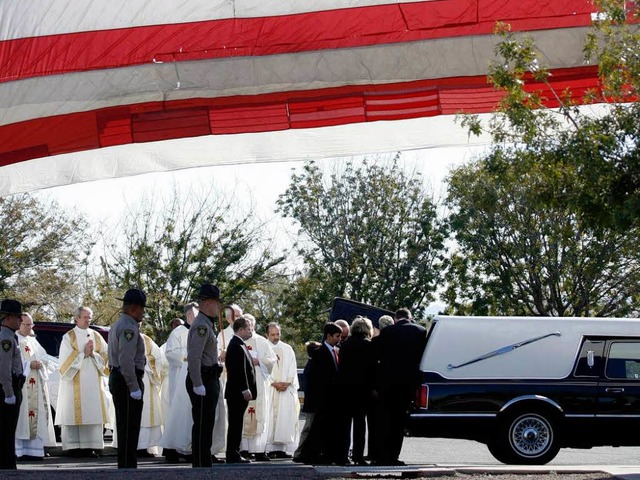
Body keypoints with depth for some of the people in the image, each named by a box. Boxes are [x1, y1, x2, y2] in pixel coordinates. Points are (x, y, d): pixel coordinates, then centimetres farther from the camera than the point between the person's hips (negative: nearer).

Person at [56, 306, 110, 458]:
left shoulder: (97, 336, 13)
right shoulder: (68, 337, 3)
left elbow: (105, 357, 8)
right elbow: (66, 360, -5)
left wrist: (93, 354, -8)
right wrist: (83, 353, -10)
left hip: (94, 382, 3)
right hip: (74, 383, -3)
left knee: (93, 412, -2)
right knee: (74, 413, -6)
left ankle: (91, 446, 0)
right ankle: (73, 447, -4)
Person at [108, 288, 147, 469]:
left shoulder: (118, 325, 18)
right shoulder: (129, 327, -16)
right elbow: (126, 361, -23)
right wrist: (134, 388, -22)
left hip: (117, 378, 11)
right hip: (127, 380, -11)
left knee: (125, 426, 15)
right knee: (129, 427, -9)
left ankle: (126, 466, 21)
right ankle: (128, 467, -9)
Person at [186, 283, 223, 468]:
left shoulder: (207, 324, 18)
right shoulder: (201, 326, -15)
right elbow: (194, 357, -24)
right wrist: (198, 385, -25)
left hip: (209, 381, 11)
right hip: (203, 381, -11)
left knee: (206, 425, 14)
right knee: (202, 425, -8)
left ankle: (204, 465, 20)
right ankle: (200, 466, -6)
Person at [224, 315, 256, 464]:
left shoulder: (238, 344, 19)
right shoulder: (236, 345, -15)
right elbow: (239, 369, -22)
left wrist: (247, 389, 20)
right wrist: (245, 389, -24)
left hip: (240, 392, 10)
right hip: (238, 392, -10)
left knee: (236, 424, 12)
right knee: (235, 424, -7)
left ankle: (234, 454, 16)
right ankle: (233, 455, -6)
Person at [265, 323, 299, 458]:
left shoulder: (287, 349, 14)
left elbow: (292, 369, 10)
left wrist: (287, 383, -6)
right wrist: (274, 383, -11)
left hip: (287, 390, 3)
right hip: (269, 389, -3)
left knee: (286, 418, -4)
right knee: (270, 418, -8)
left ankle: (282, 448, -3)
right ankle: (270, 448, -9)